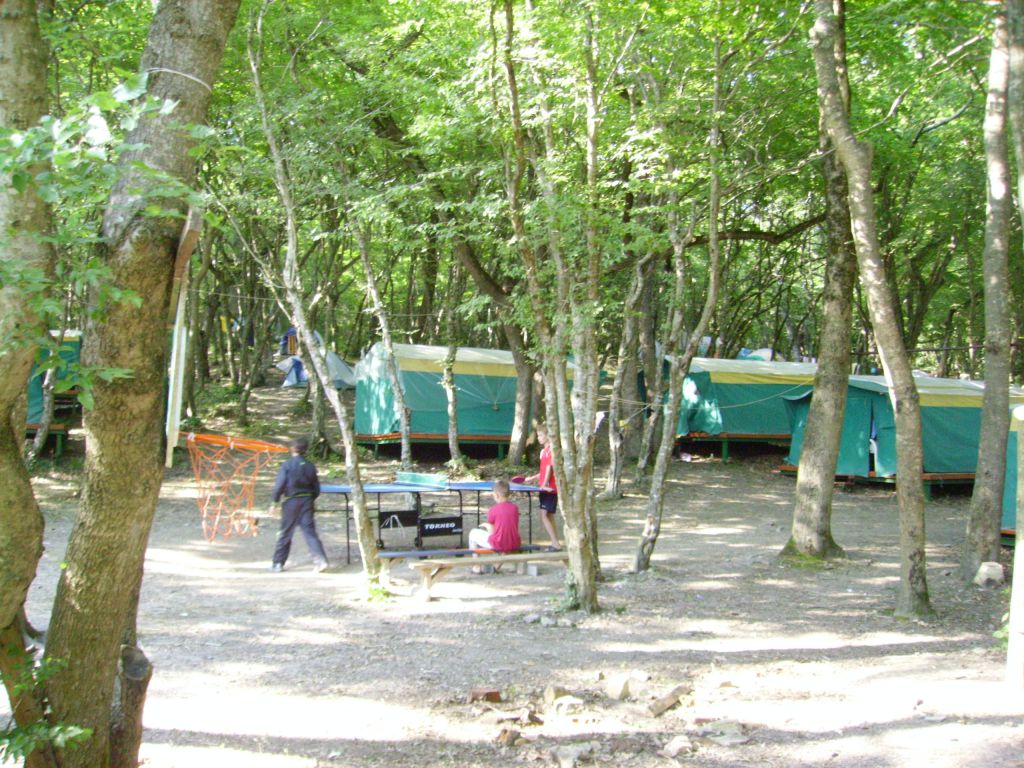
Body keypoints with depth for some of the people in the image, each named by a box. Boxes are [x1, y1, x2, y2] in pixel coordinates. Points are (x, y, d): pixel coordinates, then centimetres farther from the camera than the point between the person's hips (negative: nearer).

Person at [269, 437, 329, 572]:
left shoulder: (287, 465, -8)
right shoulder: (310, 466, 4)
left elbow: (279, 486, -12)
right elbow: (316, 489, 9)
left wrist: (274, 502, -2)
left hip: (291, 502, -2)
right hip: (306, 502, 3)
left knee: (285, 533, 9)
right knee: (310, 532, 1)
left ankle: (277, 563, 18)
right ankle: (321, 560, -12)